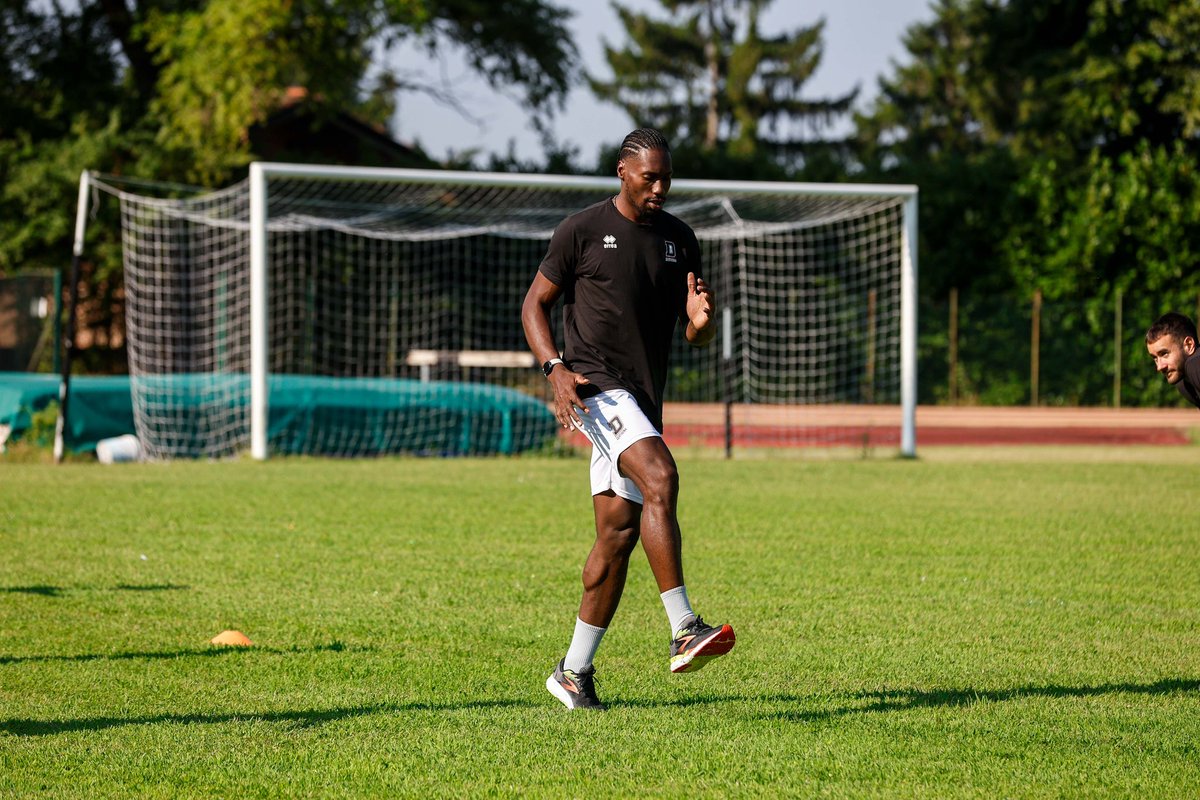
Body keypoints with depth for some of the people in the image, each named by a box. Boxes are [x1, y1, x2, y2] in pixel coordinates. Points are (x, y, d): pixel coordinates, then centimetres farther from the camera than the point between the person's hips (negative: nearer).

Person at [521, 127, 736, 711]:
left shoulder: (679, 239, 12)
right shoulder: (582, 230, -3)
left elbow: (696, 338, 15)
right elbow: (534, 305, 2)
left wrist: (702, 321, -10)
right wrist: (555, 368, -14)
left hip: (644, 400, 7)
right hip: (596, 388, -7)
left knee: (620, 533, 5)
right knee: (659, 477, -28)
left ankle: (575, 671, 15)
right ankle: (684, 632, -34)